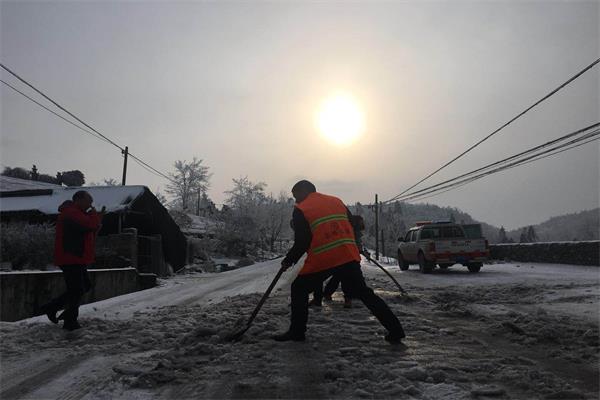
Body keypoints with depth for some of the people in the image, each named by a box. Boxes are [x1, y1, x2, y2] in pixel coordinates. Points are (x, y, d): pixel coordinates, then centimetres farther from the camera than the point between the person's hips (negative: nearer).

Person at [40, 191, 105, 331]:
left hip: (76, 259, 11)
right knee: (77, 290, -5)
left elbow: (90, 231, 19)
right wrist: (94, 214, -8)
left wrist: (98, 217, 6)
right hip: (70, 259, -11)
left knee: (85, 286, 17)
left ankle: (51, 307, 25)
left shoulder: (77, 213, 19)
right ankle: (70, 322, 6)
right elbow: (91, 224, -29)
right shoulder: (71, 213, -16)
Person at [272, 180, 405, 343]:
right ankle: (395, 330, 11)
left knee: (299, 289, 16)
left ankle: (297, 331, 17)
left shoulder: (301, 210, 0)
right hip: (349, 256, 5)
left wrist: (288, 260, 8)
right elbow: (352, 227, 16)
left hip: (321, 260, -5)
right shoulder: (337, 201, 16)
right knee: (364, 293, 14)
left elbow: (301, 242, -6)